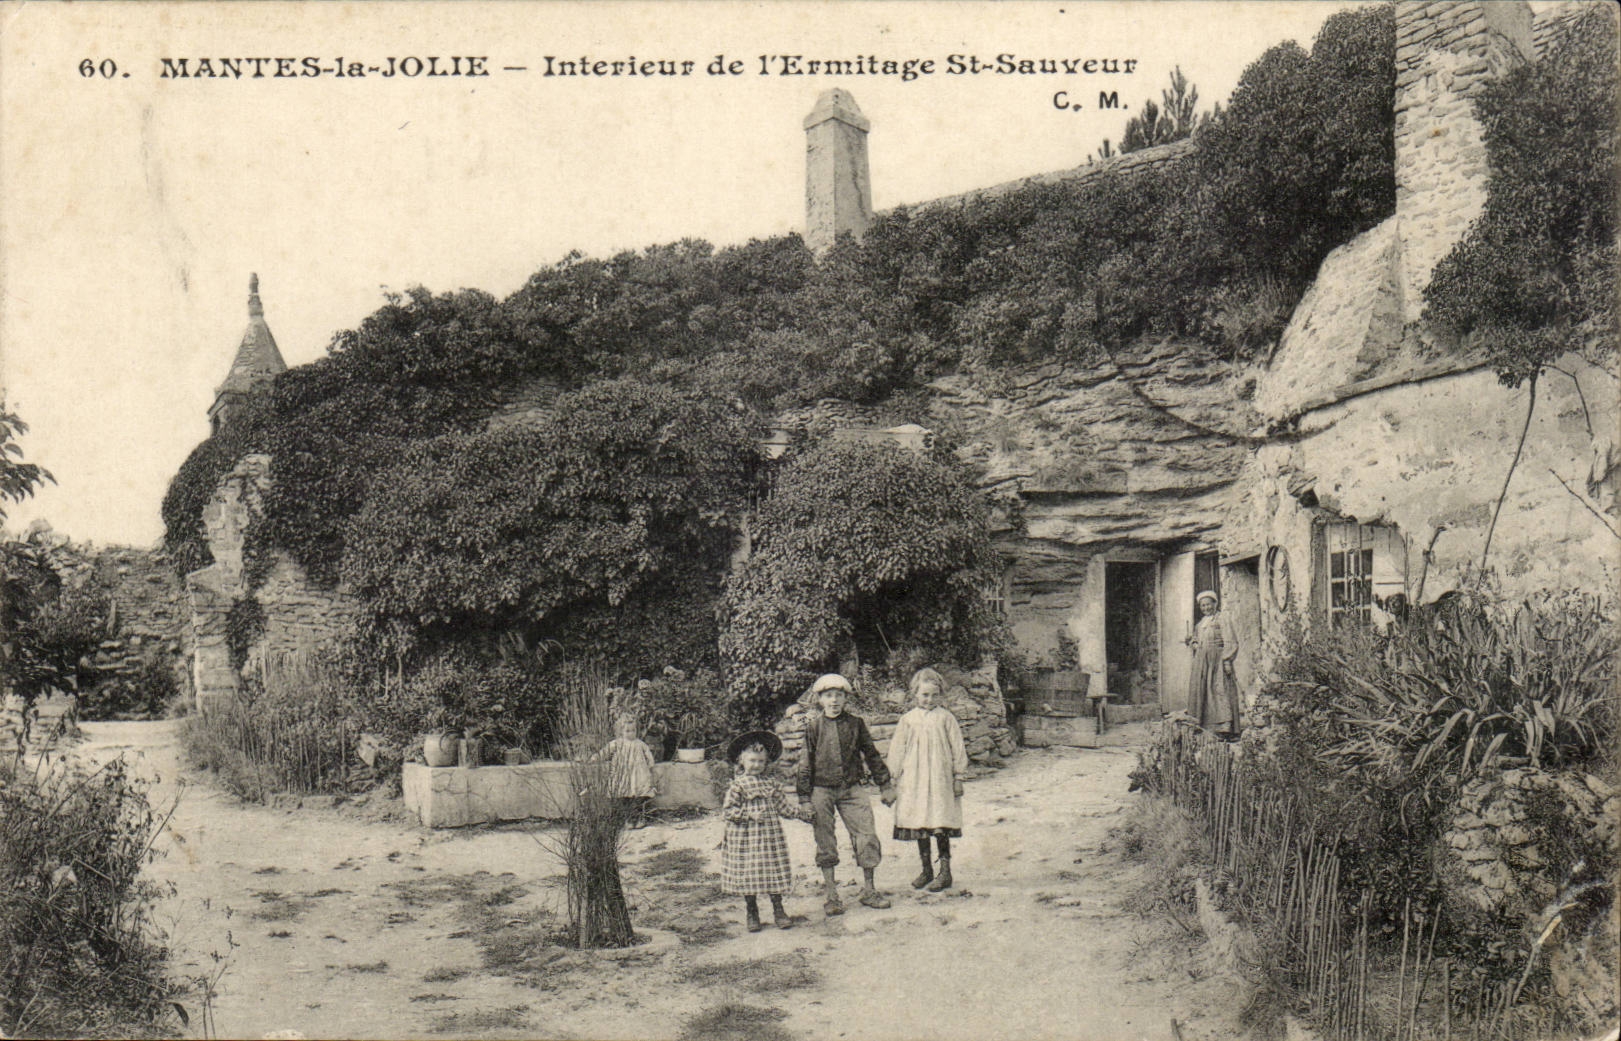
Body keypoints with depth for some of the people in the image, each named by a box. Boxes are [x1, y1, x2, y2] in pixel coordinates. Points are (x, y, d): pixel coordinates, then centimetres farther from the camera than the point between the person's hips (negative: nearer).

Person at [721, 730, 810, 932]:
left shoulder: (772, 784, 8)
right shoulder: (738, 785, -5)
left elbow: (783, 806, 16)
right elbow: (727, 811, -9)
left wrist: (803, 813, 13)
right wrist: (749, 815, -18)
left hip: (771, 836, 3)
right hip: (746, 838, -3)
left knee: (774, 871, 4)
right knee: (748, 873, 2)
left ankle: (778, 910, 16)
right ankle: (751, 913, 16)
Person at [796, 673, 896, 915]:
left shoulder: (855, 723, 4)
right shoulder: (813, 725, -1)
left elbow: (871, 755, 12)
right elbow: (805, 763, -1)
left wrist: (886, 786, 13)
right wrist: (805, 799, -4)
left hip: (851, 788, 2)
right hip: (822, 790, -2)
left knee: (867, 836, -2)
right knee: (825, 843, 2)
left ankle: (869, 890, 14)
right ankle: (832, 896, 14)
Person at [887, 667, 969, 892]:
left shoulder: (945, 717, 0)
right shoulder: (908, 720, 4)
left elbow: (957, 748, 4)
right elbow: (897, 750, 9)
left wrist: (958, 777, 3)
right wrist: (896, 779, 8)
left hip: (940, 779, -2)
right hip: (913, 779, 2)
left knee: (940, 826, -4)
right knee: (918, 823, 7)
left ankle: (945, 871, 5)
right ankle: (926, 869, 19)